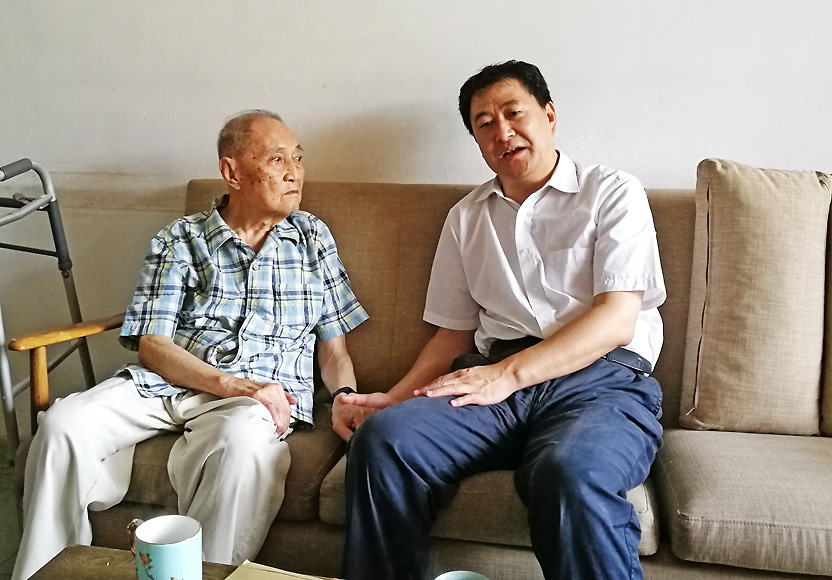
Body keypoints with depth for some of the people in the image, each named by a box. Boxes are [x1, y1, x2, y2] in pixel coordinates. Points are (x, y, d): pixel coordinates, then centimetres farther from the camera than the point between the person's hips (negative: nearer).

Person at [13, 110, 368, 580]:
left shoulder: (312, 237, 16)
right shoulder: (179, 241, 11)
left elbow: (334, 344, 15)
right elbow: (150, 344, 0)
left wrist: (346, 396, -8)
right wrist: (235, 384, -15)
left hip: (263, 392, -1)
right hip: (163, 382, 1)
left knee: (243, 438, -37)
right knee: (65, 424, -24)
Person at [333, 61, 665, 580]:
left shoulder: (613, 193, 9)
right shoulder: (466, 217, 23)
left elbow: (617, 319, -4)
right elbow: (454, 332, 21)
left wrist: (510, 372, -14)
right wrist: (394, 397, 4)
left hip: (601, 377, -3)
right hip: (496, 379, 4)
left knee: (570, 473, -37)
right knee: (383, 436, -24)